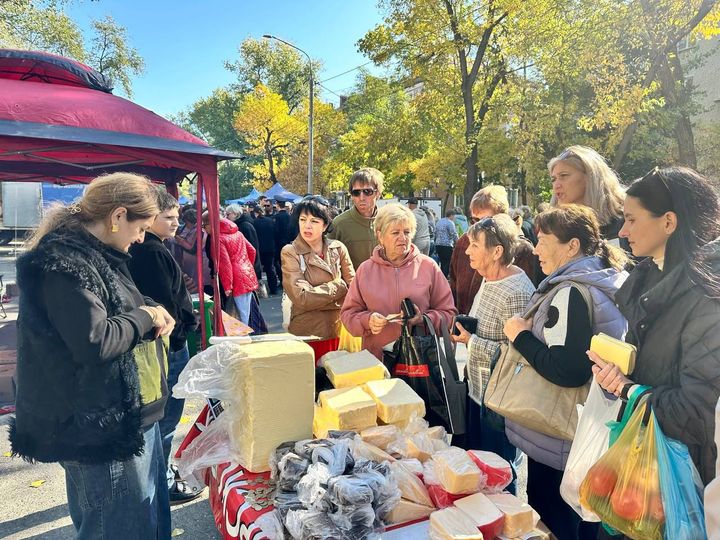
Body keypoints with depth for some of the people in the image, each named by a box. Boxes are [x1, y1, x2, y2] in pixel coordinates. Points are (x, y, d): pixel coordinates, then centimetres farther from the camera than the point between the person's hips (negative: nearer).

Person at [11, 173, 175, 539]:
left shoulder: (95, 253, 11)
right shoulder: (64, 262, -20)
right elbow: (95, 342, -28)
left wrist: (151, 313, 2)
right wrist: (144, 317, -11)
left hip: (131, 415, 10)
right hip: (102, 428, -10)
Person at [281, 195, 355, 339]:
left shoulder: (338, 248, 0)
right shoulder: (290, 253, -9)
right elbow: (302, 298, -18)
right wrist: (339, 286, -11)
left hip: (339, 329, 3)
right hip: (306, 332, -3)